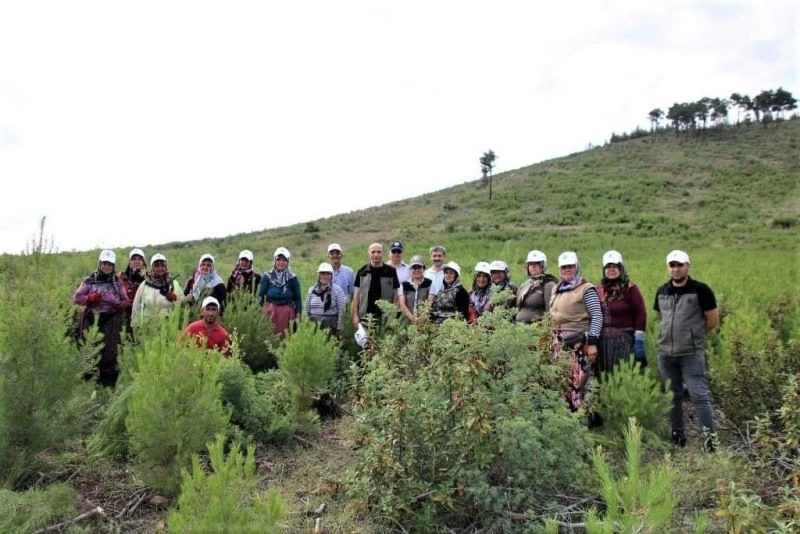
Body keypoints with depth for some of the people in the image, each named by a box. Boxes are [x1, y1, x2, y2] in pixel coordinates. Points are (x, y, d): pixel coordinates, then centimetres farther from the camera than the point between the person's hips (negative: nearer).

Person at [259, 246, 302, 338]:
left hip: (287, 313, 0)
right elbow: (260, 296, 8)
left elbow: (298, 298, 6)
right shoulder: (267, 277, 6)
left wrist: (298, 315, 0)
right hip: (270, 312, 1)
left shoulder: (293, 278, 4)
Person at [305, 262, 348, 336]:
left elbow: (342, 311, -4)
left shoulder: (337, 290, -3)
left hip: (331, 327, -3)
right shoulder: (312, 290, 9)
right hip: (314, 326, 3)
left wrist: (339, 328, -7)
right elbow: (307, 309, 15)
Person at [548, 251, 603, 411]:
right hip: (559, 342, 7)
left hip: (578, 342, -7)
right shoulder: (556, 289, 17)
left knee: (578, 379, -10)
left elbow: (597, 317, -8)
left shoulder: (586, 289, -3)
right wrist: (550, 339, 20)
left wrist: (592, 342, -14)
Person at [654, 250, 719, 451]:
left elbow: (713, 319, -3)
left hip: (692, 353, -5)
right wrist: (672, 334, 12)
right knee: (671, 395, 13)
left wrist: (694, 334, 6)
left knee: (699, 395, -7)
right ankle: (677, 435, 25)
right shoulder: (662, 291, 8)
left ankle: (710, 438, 2)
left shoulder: (700, 290, -7)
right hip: (665, 353, 5)